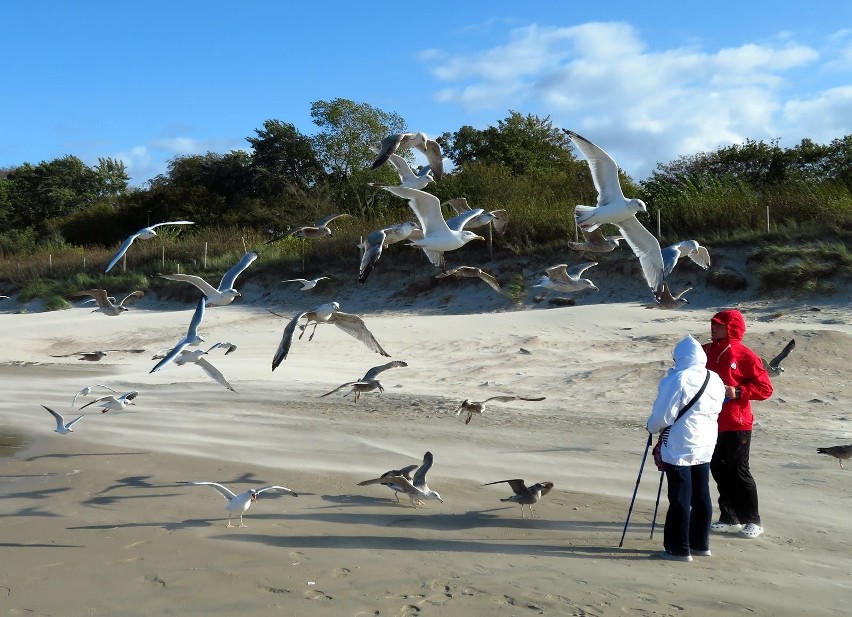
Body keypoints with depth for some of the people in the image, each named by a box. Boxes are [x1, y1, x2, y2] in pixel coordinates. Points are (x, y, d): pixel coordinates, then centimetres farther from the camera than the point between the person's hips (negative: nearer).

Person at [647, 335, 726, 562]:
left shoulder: (677, 380, -18)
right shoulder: (715, 380, 4)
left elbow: (662, 416, -16)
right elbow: (716, 411, 11)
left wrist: (652, 427, 4)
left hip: (679, 448, -7)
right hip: (706, 446, 7)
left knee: (680, 498, 0)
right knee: (701, 496, 15)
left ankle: (679, 548, 6)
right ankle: (700, 543, 24)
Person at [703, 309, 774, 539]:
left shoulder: (745, 356, -8)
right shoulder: (706, 352, 7)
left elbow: (765, 388, -8)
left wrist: (738, 392, -19)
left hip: (737, 424, -6)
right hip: (711, 423, 6)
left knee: (738, 471, -2)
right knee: (718, 469, 10)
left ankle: (752, 521, 11)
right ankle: (729, 518, 22)